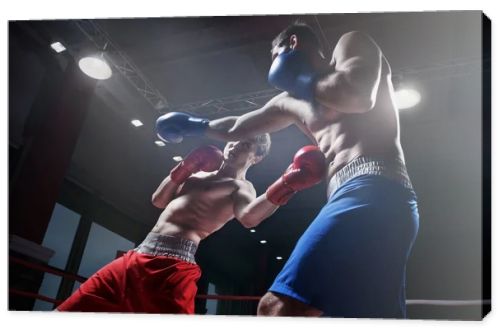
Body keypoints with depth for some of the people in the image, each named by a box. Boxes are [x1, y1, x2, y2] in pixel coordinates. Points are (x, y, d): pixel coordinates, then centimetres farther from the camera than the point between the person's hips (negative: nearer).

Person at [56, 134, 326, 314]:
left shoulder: (239, 187, 0)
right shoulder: (198, 174, 23)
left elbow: (249, 217, -23)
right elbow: (158, 201, 23)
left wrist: (283, 187, -39)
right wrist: (183, 169, 11)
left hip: (173, 267, -7)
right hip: (137, 257, 8)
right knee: (70, 311, 7)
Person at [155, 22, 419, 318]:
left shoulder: (351, 44, 11)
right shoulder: (292, 101, 30)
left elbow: (360, 95, -13)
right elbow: (236, 128, 42)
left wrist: (303, 81, 4)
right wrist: (194, 126, 54)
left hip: (374, 192, -9)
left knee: (279, 307, -22)